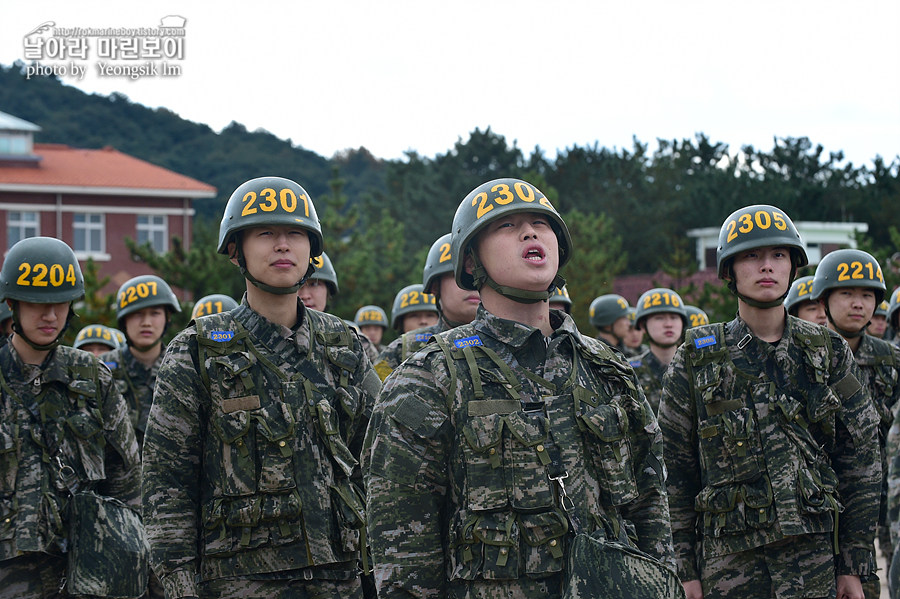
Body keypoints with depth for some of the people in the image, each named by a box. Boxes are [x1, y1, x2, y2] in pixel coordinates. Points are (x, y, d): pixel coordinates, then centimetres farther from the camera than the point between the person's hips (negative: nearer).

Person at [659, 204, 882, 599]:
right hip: (728, 558, 0)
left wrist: (855, 565, 4)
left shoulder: (830, 353, 7)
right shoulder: (694, 362, 4)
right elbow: (675, 470, 6)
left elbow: (860, 462, 8)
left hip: (814, 551, 1)